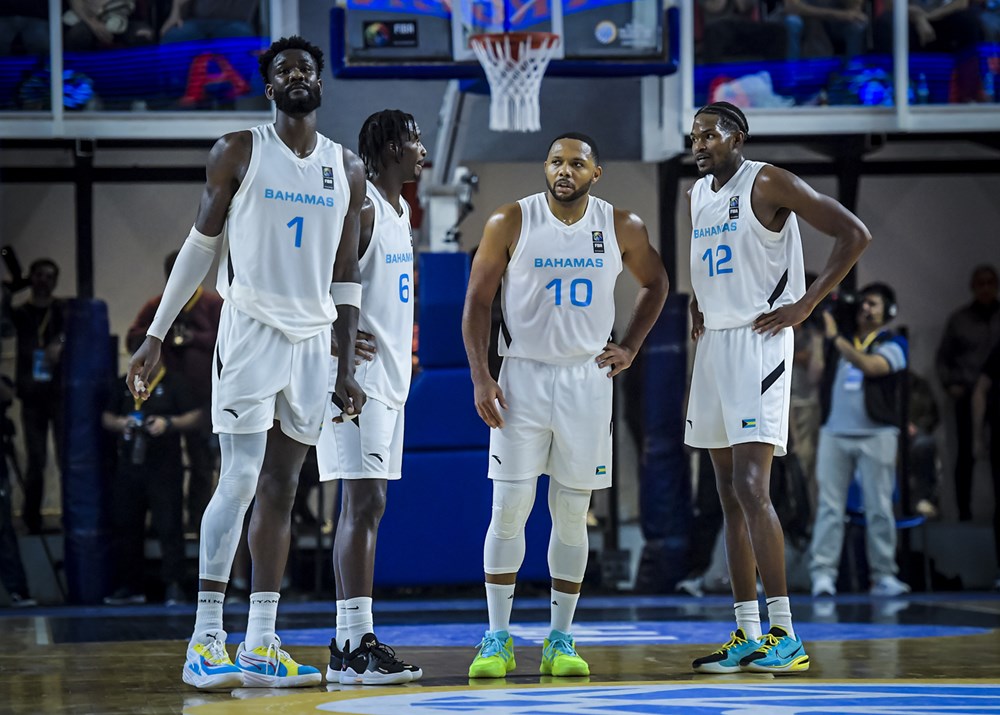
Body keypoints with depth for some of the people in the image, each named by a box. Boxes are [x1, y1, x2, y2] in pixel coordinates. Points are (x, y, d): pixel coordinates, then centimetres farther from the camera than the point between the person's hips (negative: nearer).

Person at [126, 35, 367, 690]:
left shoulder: (347, 170, 11)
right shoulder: (239, 153, -1)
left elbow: (345, 276, 13)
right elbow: (201, 247, 3)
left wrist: (347, 367, 9)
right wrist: (156, 335, 0)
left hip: (313, 341, 5)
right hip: (250, 329, -4)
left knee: (281, 490, 4)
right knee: (240, 480, -13)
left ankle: (261, 647, 4)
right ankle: (205, 642, -13)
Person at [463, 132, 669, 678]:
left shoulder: (622, 228, 0)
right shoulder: (511, 223, -6)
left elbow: (655, 284, 18)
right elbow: (477, 301, -1)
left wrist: (630, 347, 7)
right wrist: (480, 378, -9)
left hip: (588, 379, 2)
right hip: (522, 377, -2)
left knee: (572, 513, 4)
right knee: (509, 507, -5)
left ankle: (560, 640, 12)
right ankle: (497, 639, 2)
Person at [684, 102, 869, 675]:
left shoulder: (769, 184, -10)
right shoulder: (698, 195, 14)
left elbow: (855, 234, -13)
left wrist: (807, 303, -15)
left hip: (759, 343, -9)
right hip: (713, 345, 9)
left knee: (752, 488, -17)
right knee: (731, 495, 8)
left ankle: (786, 637, -17)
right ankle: (748, 637, 11)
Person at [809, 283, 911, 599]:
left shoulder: (893, 344, 3)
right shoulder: (841, 341, 17)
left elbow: (869, 366, -15)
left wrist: (835, 337, -15)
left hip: (876, 436, -3)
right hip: (834, 433, 3)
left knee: (879, 508, -2)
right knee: (829, 505, -4)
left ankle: (883, 575, 3)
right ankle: (823, 572, -8)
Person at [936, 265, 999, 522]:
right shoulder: (959, 319, 9)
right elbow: (943, 358, 15)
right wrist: (950, 384, 1)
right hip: (968, 394, 0)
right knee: (966, 452, -3)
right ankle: (964, 509, -1)